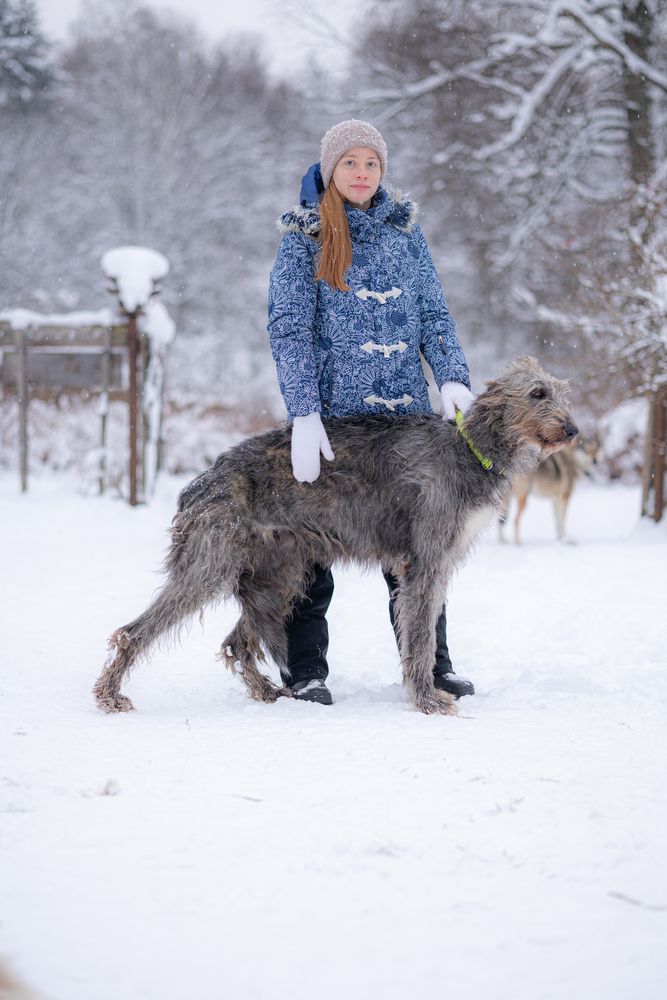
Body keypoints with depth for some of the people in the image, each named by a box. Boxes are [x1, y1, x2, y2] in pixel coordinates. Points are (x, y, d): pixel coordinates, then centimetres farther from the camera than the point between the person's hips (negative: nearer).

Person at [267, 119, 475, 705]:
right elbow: (289, 327, -6)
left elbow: (433, 313, 12)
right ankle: (305, 670, 11)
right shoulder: (304, 238, 0)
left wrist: (452, 377, -6)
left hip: (406, 413, 3)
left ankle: (432, 664, 14)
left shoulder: (405, 229, 12)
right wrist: (304, 414, -17)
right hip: (332, 413, -3)